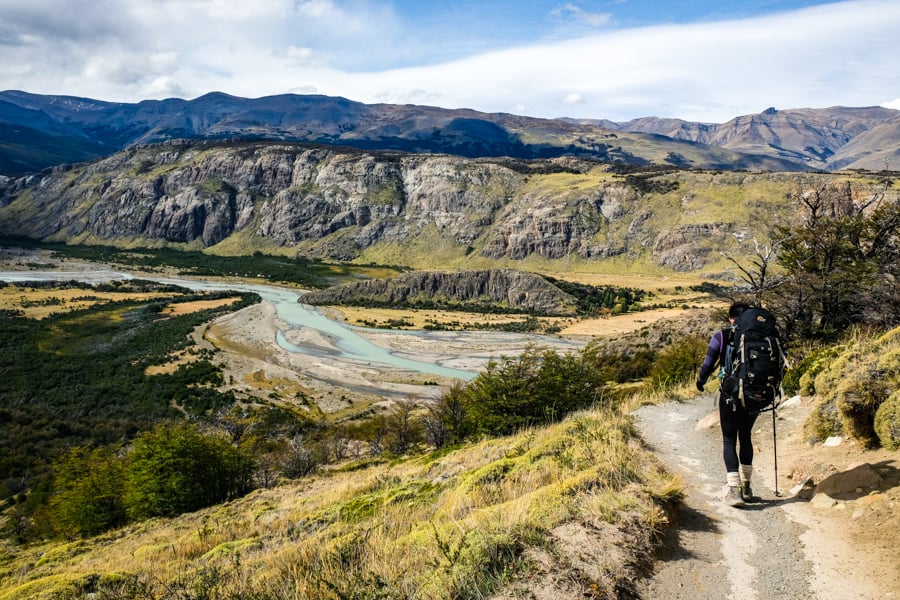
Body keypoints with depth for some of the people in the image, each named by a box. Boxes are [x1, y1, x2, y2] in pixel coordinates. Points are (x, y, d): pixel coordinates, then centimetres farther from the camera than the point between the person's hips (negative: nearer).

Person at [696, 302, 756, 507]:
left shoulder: (721, 337, -4)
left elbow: (708, 364, -5)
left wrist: (700, 381, 13)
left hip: (730, 395, -3)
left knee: (729, 440, 5)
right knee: (745, 437, 20)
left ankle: (734, 490, -8)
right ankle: (746, 487, 26)